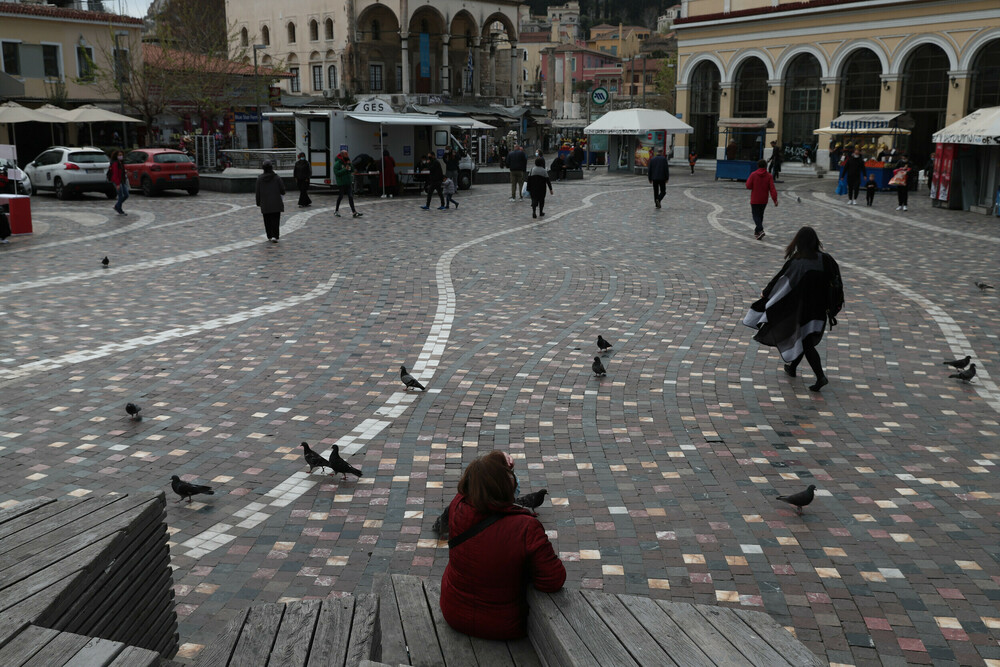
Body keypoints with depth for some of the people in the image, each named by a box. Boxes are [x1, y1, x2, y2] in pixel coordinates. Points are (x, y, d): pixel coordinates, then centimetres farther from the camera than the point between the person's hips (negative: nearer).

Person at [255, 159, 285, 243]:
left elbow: (257, 192, 1)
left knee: (267, 221, 13)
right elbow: (282, 190, -5)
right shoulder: (277, 178, -8)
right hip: (276, 203, -2)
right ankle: (274, 236, -11)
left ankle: (270, 236, 16)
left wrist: (258, 203, 11)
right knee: (275, 220, 1)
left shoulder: (260, 179, -2)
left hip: (265, 204, 2)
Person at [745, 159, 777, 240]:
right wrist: (775, 199, -11)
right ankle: (757, 232, 26)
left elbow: (748, 186, -8)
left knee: (756, 216, 0)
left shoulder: (753, 175, -10)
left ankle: (760, 230, -21)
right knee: (760, 215, 18)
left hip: (755, 200, -3)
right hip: (764, 200, 3)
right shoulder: (769, 176, -4)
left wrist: (748, 179, 10)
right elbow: (772, 189, -10)